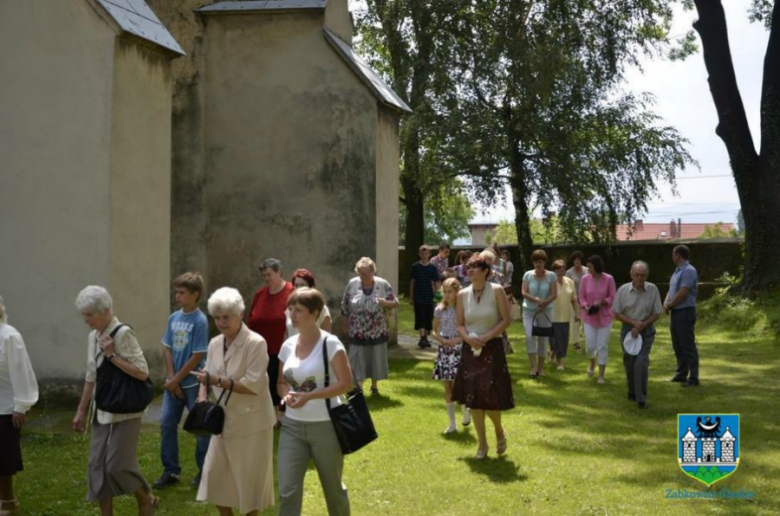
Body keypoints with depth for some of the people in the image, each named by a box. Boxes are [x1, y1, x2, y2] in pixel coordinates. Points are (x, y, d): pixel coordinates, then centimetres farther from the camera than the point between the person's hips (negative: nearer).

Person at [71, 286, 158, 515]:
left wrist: (112, 355, -21)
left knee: (118, 465, -7)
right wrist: (81, 411, 17)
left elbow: (142, 373, -20)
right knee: (97, 466, 7)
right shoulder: (93, 337, 8)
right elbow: (91, 378, 16)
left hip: (124, 412, -8)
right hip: (101, 413, 8)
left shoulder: (123, 334, -15)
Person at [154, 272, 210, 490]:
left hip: (193, 383, -6)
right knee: (166, 424, 7)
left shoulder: (200, 320, -14)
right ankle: (171, 470, 18)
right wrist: (171, 378, -5)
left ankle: (205, 471, 19)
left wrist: (177, 379, -12)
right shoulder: (174, 317, 3)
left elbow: (197, 356, -15)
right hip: (173, 383, 6)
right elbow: (167, 349, 5)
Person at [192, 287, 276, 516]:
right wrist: (202, 398, -9)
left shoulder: (256, 343, -16)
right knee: (215, 474, 11)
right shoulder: (214, 344, 5)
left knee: (250, 479, 5)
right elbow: (207, 376, 11)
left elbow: (254, 385, -22)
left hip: (251, 422, -6)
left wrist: (217, 381, -26)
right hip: (224, 421, 6)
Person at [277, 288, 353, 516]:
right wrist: (286, 394, -9)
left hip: (325, 426, -4)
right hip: (292, 426, 4)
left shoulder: (330, 343, -12)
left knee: (333, 487, 14)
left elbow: (345, 383, -16)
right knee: (287, 490, -2)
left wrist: (308, 396, -23)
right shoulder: (288, 345, 4)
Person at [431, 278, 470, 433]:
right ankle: (452, 423, 13)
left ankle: (466, 411, 24)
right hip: (444, 349, 3)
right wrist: (441, 340, -9)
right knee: (447, 387, 5)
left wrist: (458, 339, -18)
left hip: (459, 349, -3)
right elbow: (435, 331, 10)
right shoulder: (440, 309, 5)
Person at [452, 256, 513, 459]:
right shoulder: (463, 294, 3)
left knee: (491, 397, -8)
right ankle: (482, 444, 17)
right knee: (473, 399, 3)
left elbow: (506, 320, -8)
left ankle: (499, 431, 23)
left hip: (492, 349, -3)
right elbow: (459, 324, 7)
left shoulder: (496, 291, -7)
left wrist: (486, 337, -17)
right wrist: (468, 337, -13)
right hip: (470, 350, 3)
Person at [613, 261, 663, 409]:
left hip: (646, 331, -2)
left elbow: (656, 314, -4)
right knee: (629, 363, 11)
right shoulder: (623, 290, -8)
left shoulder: (653, 290, -10)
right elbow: (617, 313, -2)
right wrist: (633, 322, -15)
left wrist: (641, 326, -14)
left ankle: (641, 398, -7)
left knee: (641, 362, -15)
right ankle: (632, 391, 34)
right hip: (628, 329, 2)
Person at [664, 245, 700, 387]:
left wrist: (669, 306, -9)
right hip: (676, 312, 10)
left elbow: (682, 293, -21)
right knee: (678, 346, 15)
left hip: (685, 312, -10)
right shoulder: (678, 271, 15)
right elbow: (671, 290, 19)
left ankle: (693, 378, -2)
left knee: (688, 346, -6)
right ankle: (681, 374, 24)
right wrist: (666, 302, -1)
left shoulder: (689, 271, -15)